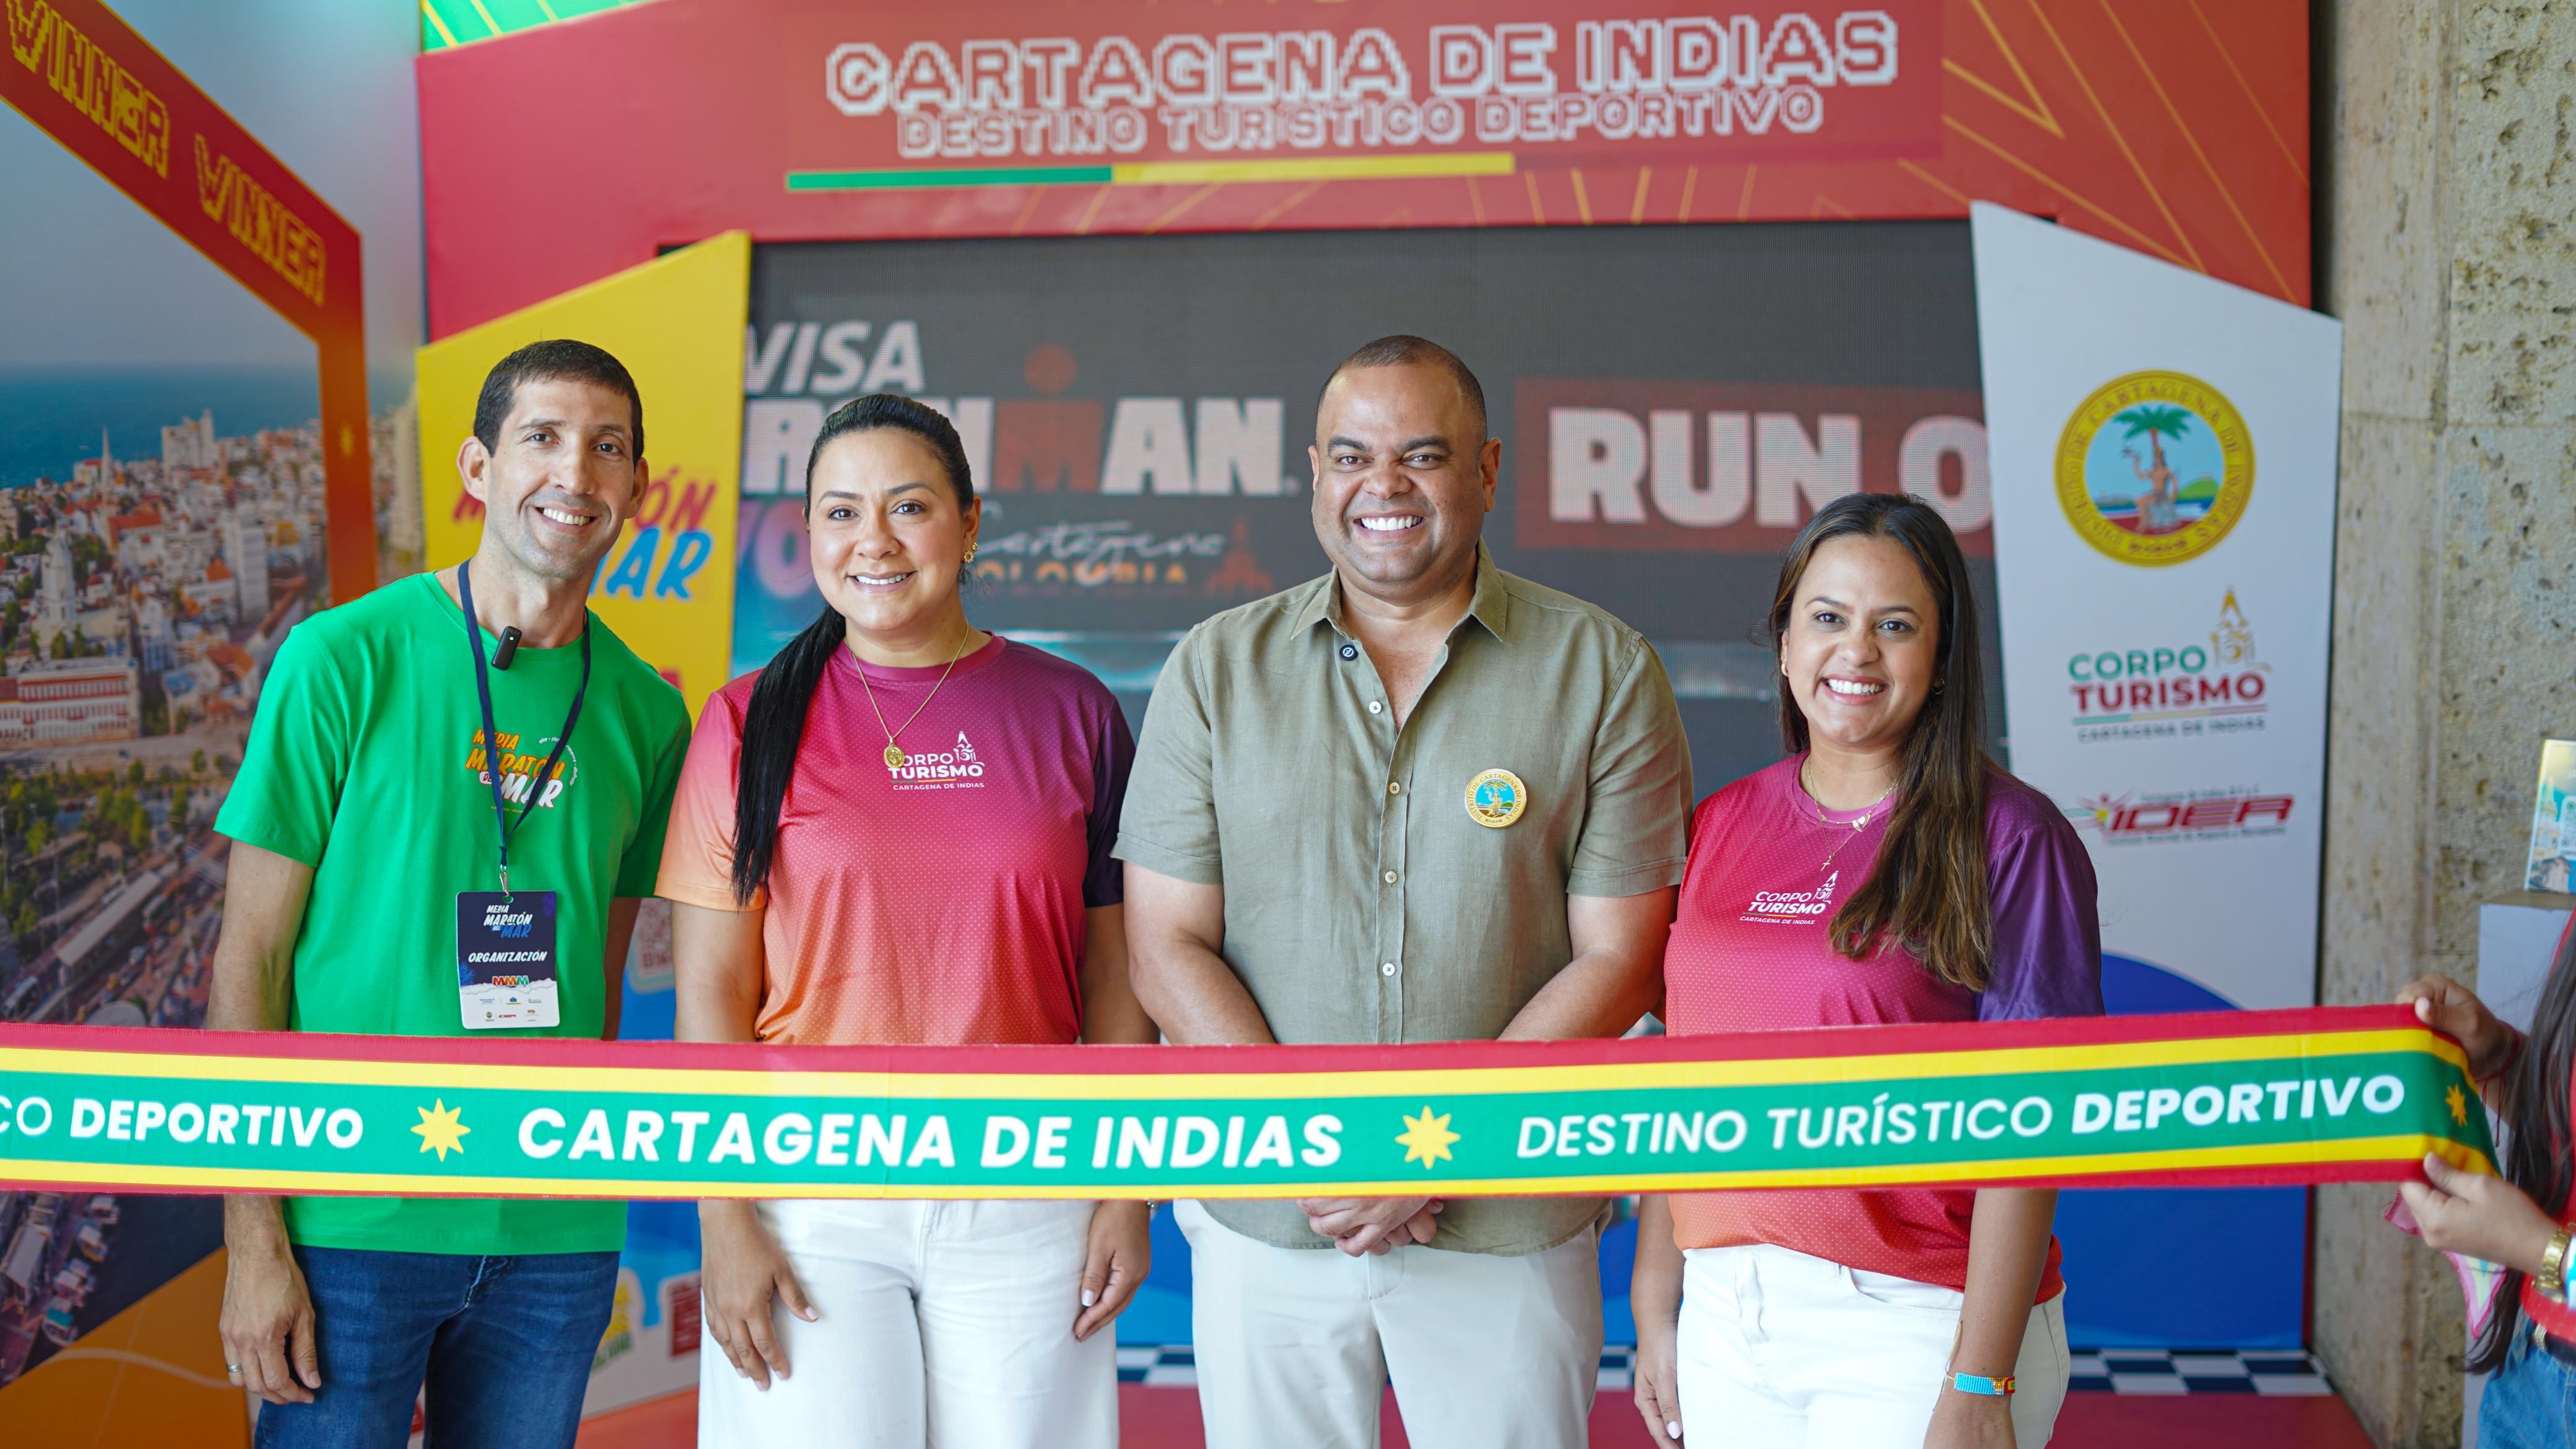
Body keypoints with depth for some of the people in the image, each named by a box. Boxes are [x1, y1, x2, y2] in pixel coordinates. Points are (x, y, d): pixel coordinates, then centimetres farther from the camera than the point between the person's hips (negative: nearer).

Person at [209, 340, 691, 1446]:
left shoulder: (645, 711, 5)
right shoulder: (344, 660, -6)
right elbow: (249, 956, -6)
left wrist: (589, 1183, 9)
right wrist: (253, 1239, -10)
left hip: (558, 1233, 4)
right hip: (352, 1219, -3)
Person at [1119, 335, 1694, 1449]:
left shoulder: (1603, 672, -2)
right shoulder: (1217, 668, 2)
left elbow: (1617, 961, -5)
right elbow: (1170, 951, -1)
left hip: (1509, 1226, -1)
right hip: (1261, 1220, 1)